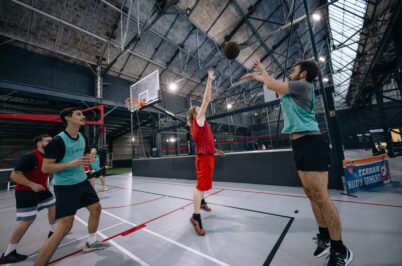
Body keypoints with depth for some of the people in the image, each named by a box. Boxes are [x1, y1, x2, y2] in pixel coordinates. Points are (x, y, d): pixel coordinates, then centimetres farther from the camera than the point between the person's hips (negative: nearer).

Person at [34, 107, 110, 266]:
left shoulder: (82, 138, 4)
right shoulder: (58, 140, -19)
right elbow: (45, 167, -18)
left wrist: (88, 159, -4)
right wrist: (72, 163, -30)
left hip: (82, 182, 8)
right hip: (65, 186, -8)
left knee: (96, 208, 16)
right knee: (65, 227, -9)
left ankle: (91, 243, 37)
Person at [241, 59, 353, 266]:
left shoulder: (304, 85, -5)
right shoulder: (291, 91, 20)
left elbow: (272, 85, -8)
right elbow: (273, 85, 34)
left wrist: (262, 70, 10)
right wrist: (256, 76, 36)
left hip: (311, 143, -9)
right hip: (300, 144, 9)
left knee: (320, 197, -6)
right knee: (311, 194, 12)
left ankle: (340, 249, 11)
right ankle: (325, 238, 26)